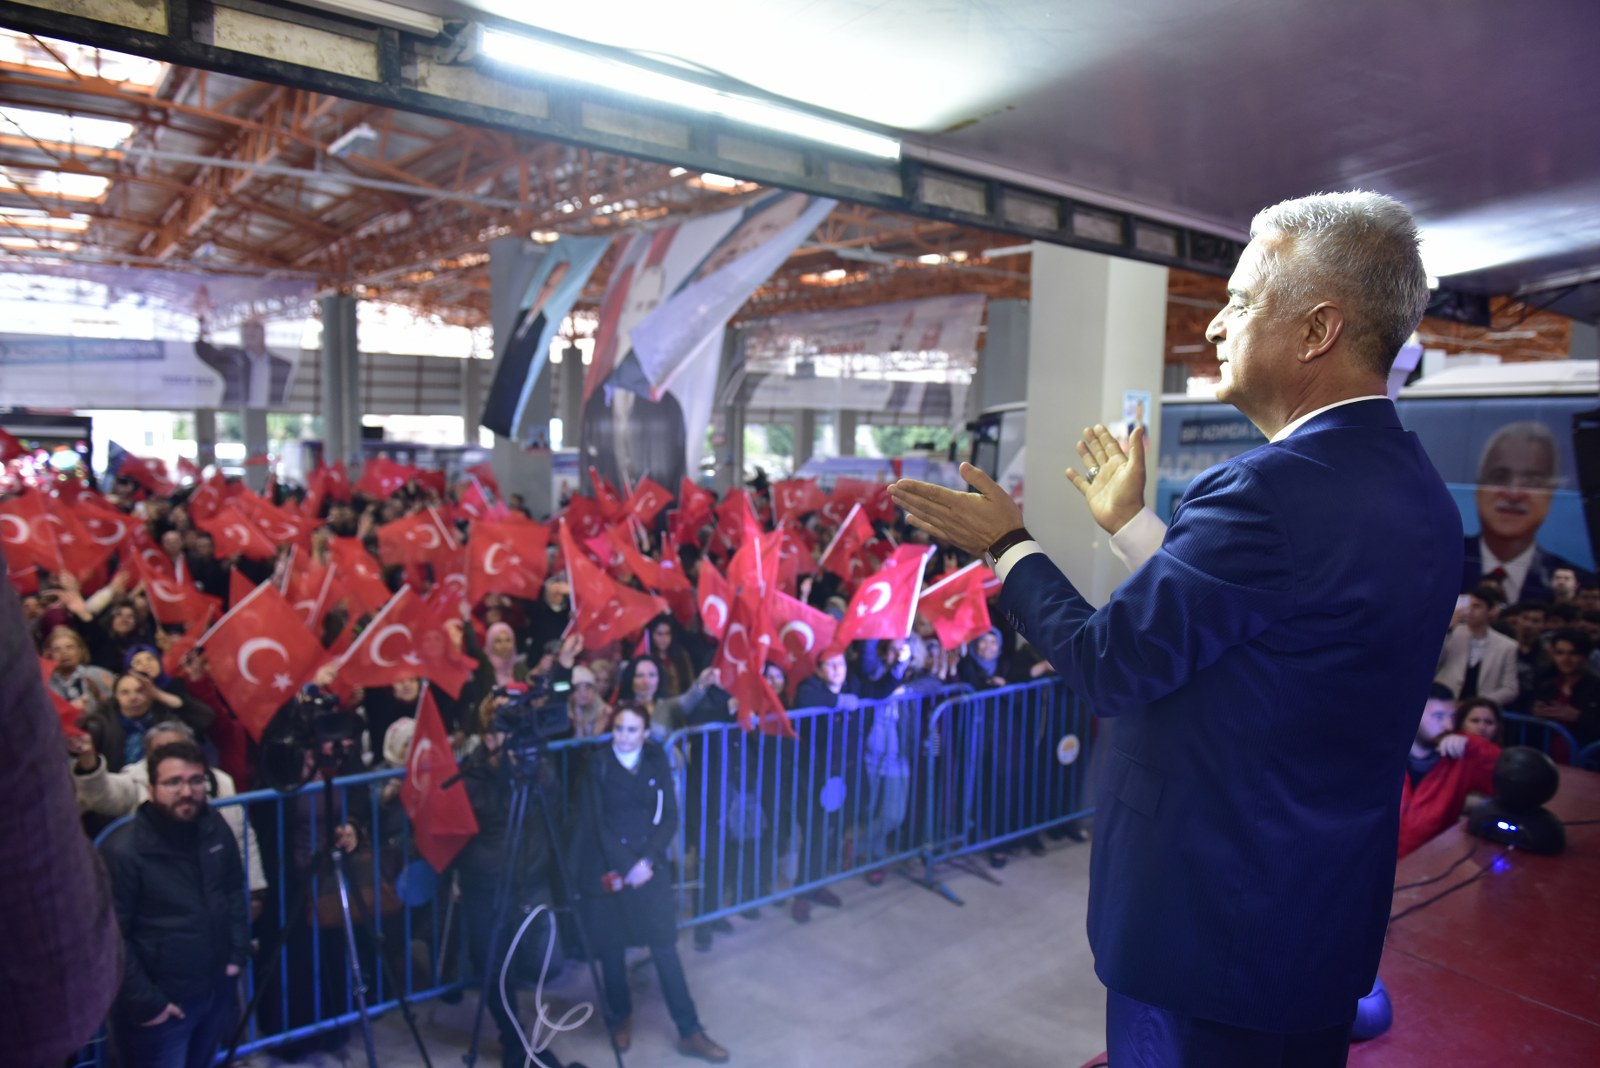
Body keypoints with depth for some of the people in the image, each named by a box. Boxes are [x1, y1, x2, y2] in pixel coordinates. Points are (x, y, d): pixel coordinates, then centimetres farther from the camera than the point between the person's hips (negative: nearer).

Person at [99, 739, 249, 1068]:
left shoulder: (215, 827, -3)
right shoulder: (123, 850, -21)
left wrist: (238, 953, 5)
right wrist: (143, 1002, -15)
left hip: (218, 989, 6)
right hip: (160, 1003, -6)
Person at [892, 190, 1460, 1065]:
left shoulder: (1278, 486, -28)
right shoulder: (1416, 492, 3)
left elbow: (1107, 666, -22)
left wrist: (1007, 544, -7)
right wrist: (1132, 521, 14)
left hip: (1212, 922, -9)